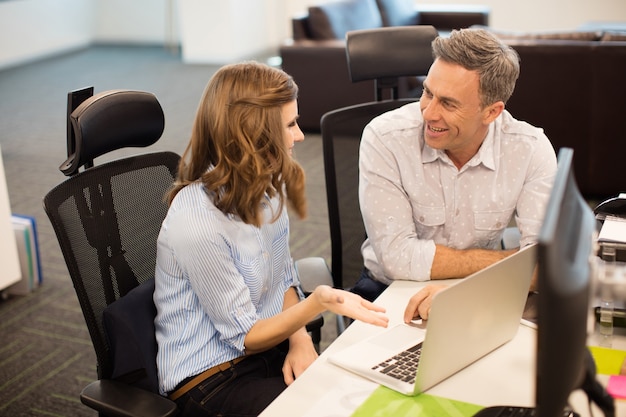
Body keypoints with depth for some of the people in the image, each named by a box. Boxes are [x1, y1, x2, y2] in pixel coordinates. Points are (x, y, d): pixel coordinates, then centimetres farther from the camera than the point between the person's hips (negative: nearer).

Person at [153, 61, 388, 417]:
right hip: (210, 378, -7)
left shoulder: (265, 188, -2)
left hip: (270, 348, 7)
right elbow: (245, 337, -17)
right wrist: (318, 304, -32)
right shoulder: (196, 224, -25)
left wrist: (300, 338, -8)